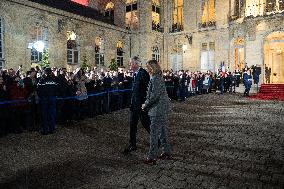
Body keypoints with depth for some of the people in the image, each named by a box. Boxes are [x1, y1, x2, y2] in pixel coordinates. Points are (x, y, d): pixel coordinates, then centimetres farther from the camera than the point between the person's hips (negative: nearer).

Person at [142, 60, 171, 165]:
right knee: (162, 131, 18)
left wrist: (145, 105, -10)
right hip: (163, 109, 10)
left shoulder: (156, 78, -17)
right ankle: (166, 152, 30)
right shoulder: (158, 77, 15)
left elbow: (154, 96, -22)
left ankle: (151, 157, 5)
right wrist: (147, 105, 12)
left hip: (158, 110, -10)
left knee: (154, 133, -4)